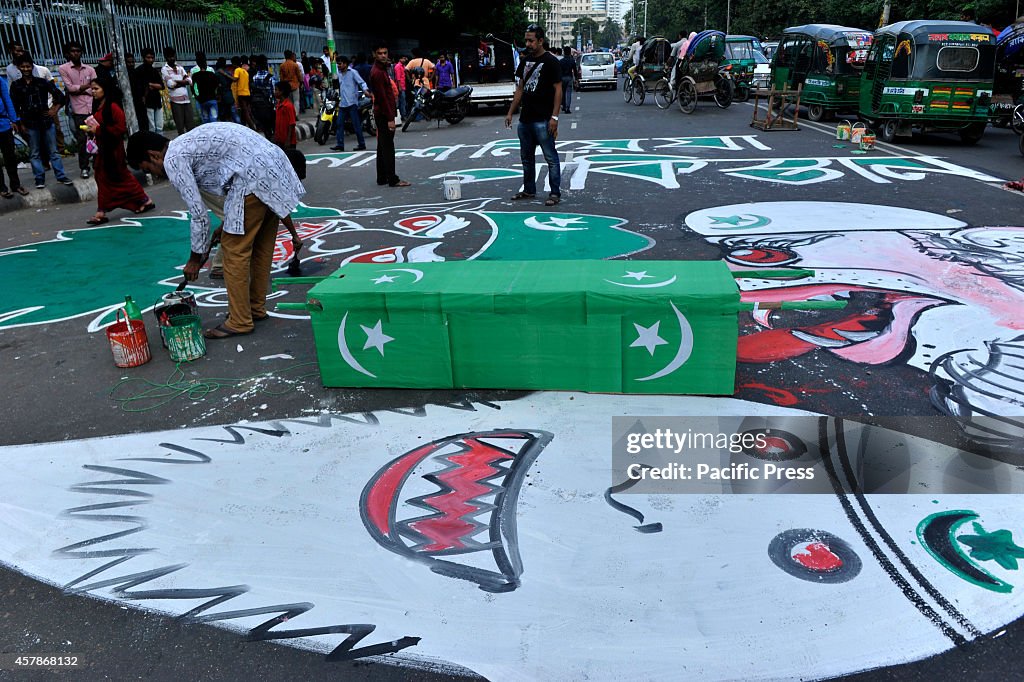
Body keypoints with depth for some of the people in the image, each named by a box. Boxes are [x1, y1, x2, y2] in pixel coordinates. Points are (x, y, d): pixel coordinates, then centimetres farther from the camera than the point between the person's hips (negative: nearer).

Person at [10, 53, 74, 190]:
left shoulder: (42, 82, 2)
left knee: (53, 151, 5)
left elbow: (60, 96, 8)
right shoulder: (16, 86, 2)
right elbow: (15, 107, 3)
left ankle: (61, 176, 11)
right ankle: (40, 179, 11)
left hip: (47, 121, 0)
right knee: (35, 153, 6)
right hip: (30, 124, 0)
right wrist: (21, 124, -1)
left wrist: (55, 109, 0)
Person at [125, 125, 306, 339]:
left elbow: (199, 214, -4)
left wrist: (196, 257, 8)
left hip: (254, 179, -10)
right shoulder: (188, 143, 24)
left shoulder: (173, 160, -4)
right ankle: (256, 308, 32)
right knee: (260, 246, 19)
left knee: (234, 250, 1)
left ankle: (240, 322, 9)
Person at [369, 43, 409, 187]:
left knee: (383, 147, 12)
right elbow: (382, 97, -21)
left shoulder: (381, 69, 16)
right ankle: (392, 180, -5)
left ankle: (382, 178, 18)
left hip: (382, 115, 10)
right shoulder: (377, 72, -16)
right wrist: (390, 119, -23)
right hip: (384, 115, -10)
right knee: (388, 148, -7)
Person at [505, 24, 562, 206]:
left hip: (543, 120, -8)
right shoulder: (526, 61, 14)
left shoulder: (550, 61, -7)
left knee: (551, 158, -3)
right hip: (525, 118, 8)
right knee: (526, 157, 15)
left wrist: (554, 117, -17)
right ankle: (529, 190, 27)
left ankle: (555, 193, 3)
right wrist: (510, 112, 15)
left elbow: (558, 90, -10)